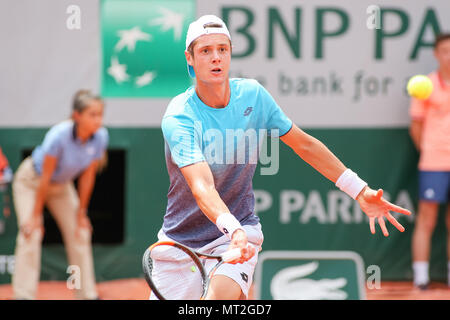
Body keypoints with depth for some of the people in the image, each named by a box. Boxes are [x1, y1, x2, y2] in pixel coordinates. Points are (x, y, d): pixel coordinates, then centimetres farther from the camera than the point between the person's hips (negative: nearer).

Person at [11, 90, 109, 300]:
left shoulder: (100, 137, -22)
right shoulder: (59, 135, -37)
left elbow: (88, 176, -10)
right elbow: (45, 178, -28)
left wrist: (81, 214, -4)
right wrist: (35, 215, -22)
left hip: (62, 185, 5)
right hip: (31, 181, -5)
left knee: (79, 233, 1)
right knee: (31, 234, -16)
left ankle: (87, 294, 9)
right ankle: (23, 295, -15)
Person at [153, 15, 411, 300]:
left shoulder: (253, 95, -6)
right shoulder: (178, 118, -19)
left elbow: (304, 144, 7)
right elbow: (202, 186, -32)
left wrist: (360, 191, 3)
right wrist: (232, 228, -51)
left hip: (240, 230, 0)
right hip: (180, 241, 0)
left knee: (222, 294, -28)